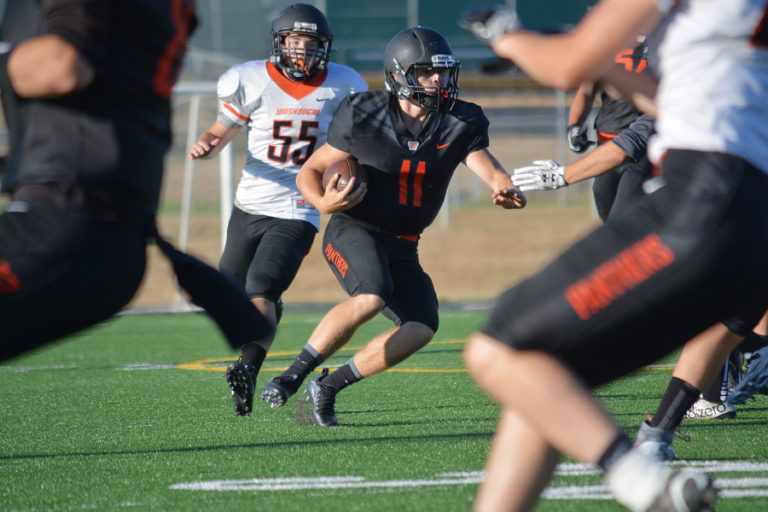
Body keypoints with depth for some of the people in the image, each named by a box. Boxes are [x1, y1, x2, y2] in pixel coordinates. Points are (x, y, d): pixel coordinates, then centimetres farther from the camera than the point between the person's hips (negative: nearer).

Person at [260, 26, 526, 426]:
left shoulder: (459, 124, -2)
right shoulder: (365, 116, -11)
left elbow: (491, 172, -13)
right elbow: (310, 171, -4)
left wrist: (508, 191, -37)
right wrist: (324, 202, -26)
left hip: (401, 246, 5)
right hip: (353, 229, -5)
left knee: (421, 326, -11)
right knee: (371, 298, -32)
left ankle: (329, 387, 2)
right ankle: (292, 376, -20)